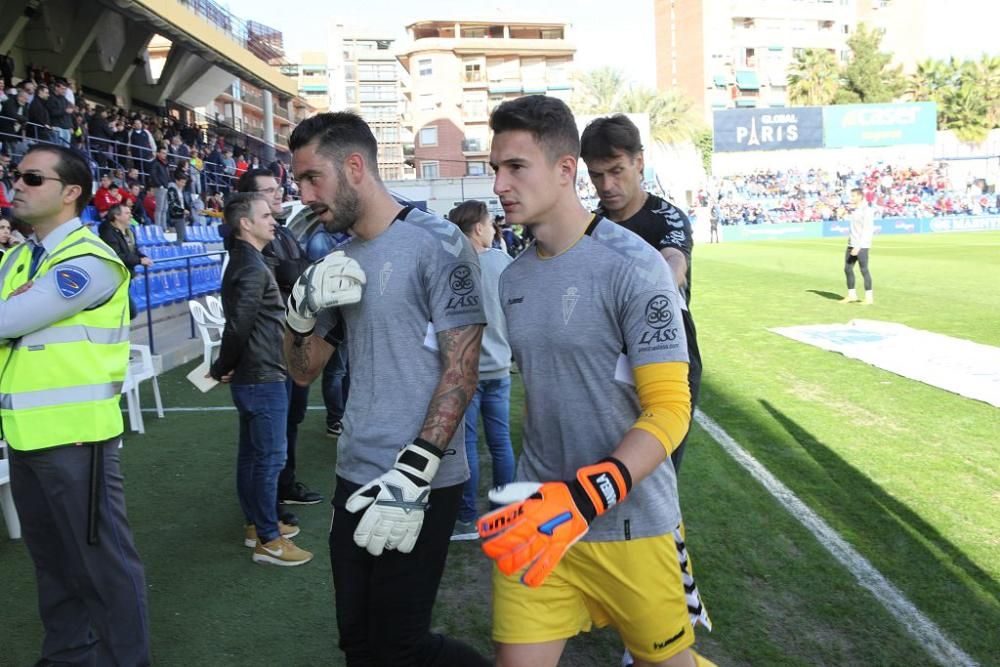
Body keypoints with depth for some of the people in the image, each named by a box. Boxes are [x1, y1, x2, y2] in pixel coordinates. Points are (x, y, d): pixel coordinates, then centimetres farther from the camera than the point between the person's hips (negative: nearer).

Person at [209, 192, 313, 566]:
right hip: (262, 378, -10)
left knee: (252, 454, 17)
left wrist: (223, 368, 15)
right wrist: (223, 368, -11)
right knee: (269, 458, -3)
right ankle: (267, 541, 6)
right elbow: (238, 325, -24)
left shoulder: (243, 261, 14)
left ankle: (256, 524, 30)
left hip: (251, 377, 10)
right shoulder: (253, 268, -18)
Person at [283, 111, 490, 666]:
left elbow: (461, 371, -14)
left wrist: (411, 476, -20)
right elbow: (304, 371, 16)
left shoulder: (436, 243, -9)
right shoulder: (340, 261, 12)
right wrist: (302, 306, -4)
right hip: (356, 477, 7)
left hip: (418, 483, -7)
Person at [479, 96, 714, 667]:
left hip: (631, 525, -4)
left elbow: (670, 410, -17)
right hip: (539, 518, 5)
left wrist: (584, 497, -27)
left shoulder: (633, 266, -15)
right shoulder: (514, 278, 5)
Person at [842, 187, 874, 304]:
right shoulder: (855, 210, 14)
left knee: (864, 270, -5)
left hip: (861, 246, -9)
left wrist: (859, 246, -24)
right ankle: (852, 295, 18)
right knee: (848, 269, 9)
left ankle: (869, 297, 3)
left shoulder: (867, 211, -12)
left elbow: (867, 230, -18)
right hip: (851, 245, 9)